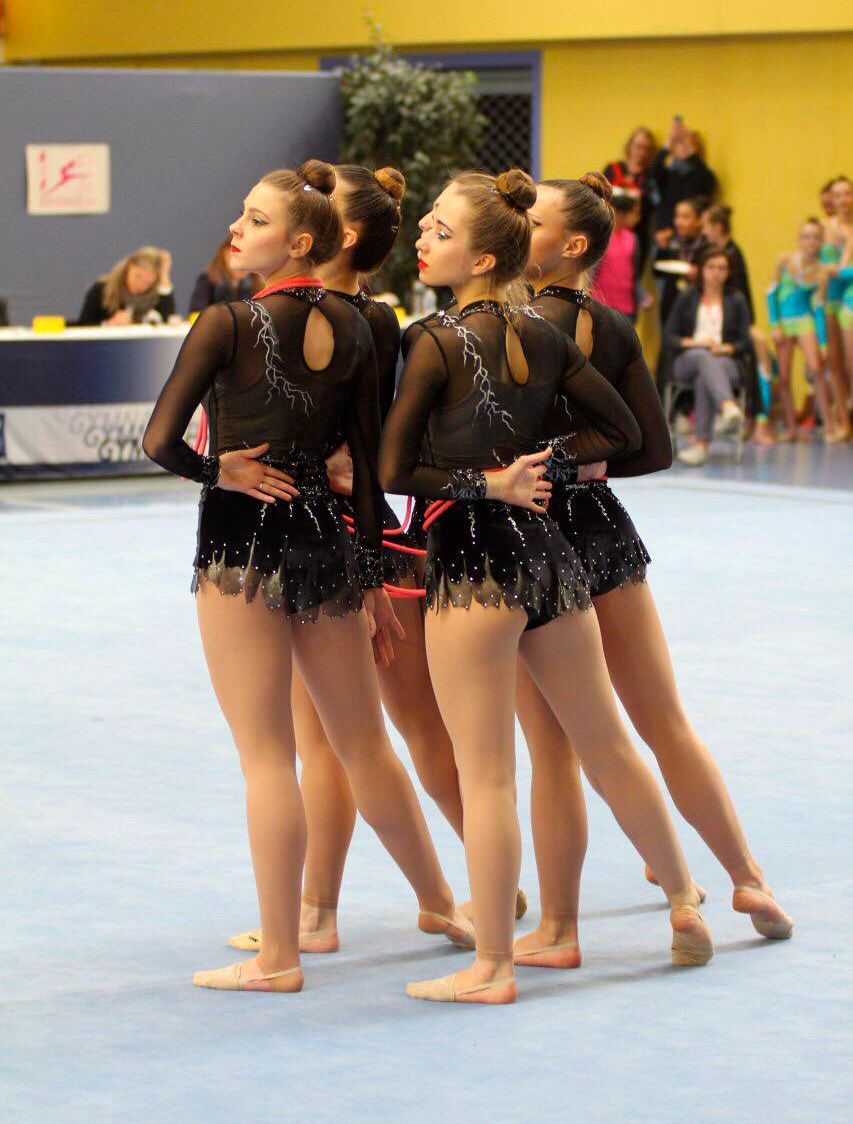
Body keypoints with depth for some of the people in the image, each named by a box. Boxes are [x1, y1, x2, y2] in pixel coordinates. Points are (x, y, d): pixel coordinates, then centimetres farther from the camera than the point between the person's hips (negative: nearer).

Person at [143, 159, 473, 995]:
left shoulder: (229, 323, -13)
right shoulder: (350, 327, 3)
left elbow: (160, 442, -19)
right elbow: (368, 460, 7)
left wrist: (220, 472, -1)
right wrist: (372, 566, 12)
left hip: (241, 544, -5)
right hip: (325, 539, 6)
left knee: (266, 755, 1)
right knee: (363, 743, 20)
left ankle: (278, 955, 7)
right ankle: (437, 904, 32)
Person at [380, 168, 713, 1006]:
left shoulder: (439, 343, -12)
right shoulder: (544, 339, 6)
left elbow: (395, 472, -14)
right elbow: (622, 430, 14)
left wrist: (487, 482, -6)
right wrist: (544, 465, 6)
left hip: (471, 565, -6)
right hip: (548, 554, 7)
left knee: (485, 777, 0)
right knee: (608, 747, 19)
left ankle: (491, 967, 5)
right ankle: (684, 900, 32)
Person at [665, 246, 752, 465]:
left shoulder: (736, 301, 18)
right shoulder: (687, 299, 17)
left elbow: (745, 343, 9)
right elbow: (669, 339, 9)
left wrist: (725, 348, -11)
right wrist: (693, 343, -9)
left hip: (725, 362, 0)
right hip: (687, 362, 0)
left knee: (705, 378, -39)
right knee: (703, 357, -40)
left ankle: (701, 443, -52)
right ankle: (729, 408, -68)